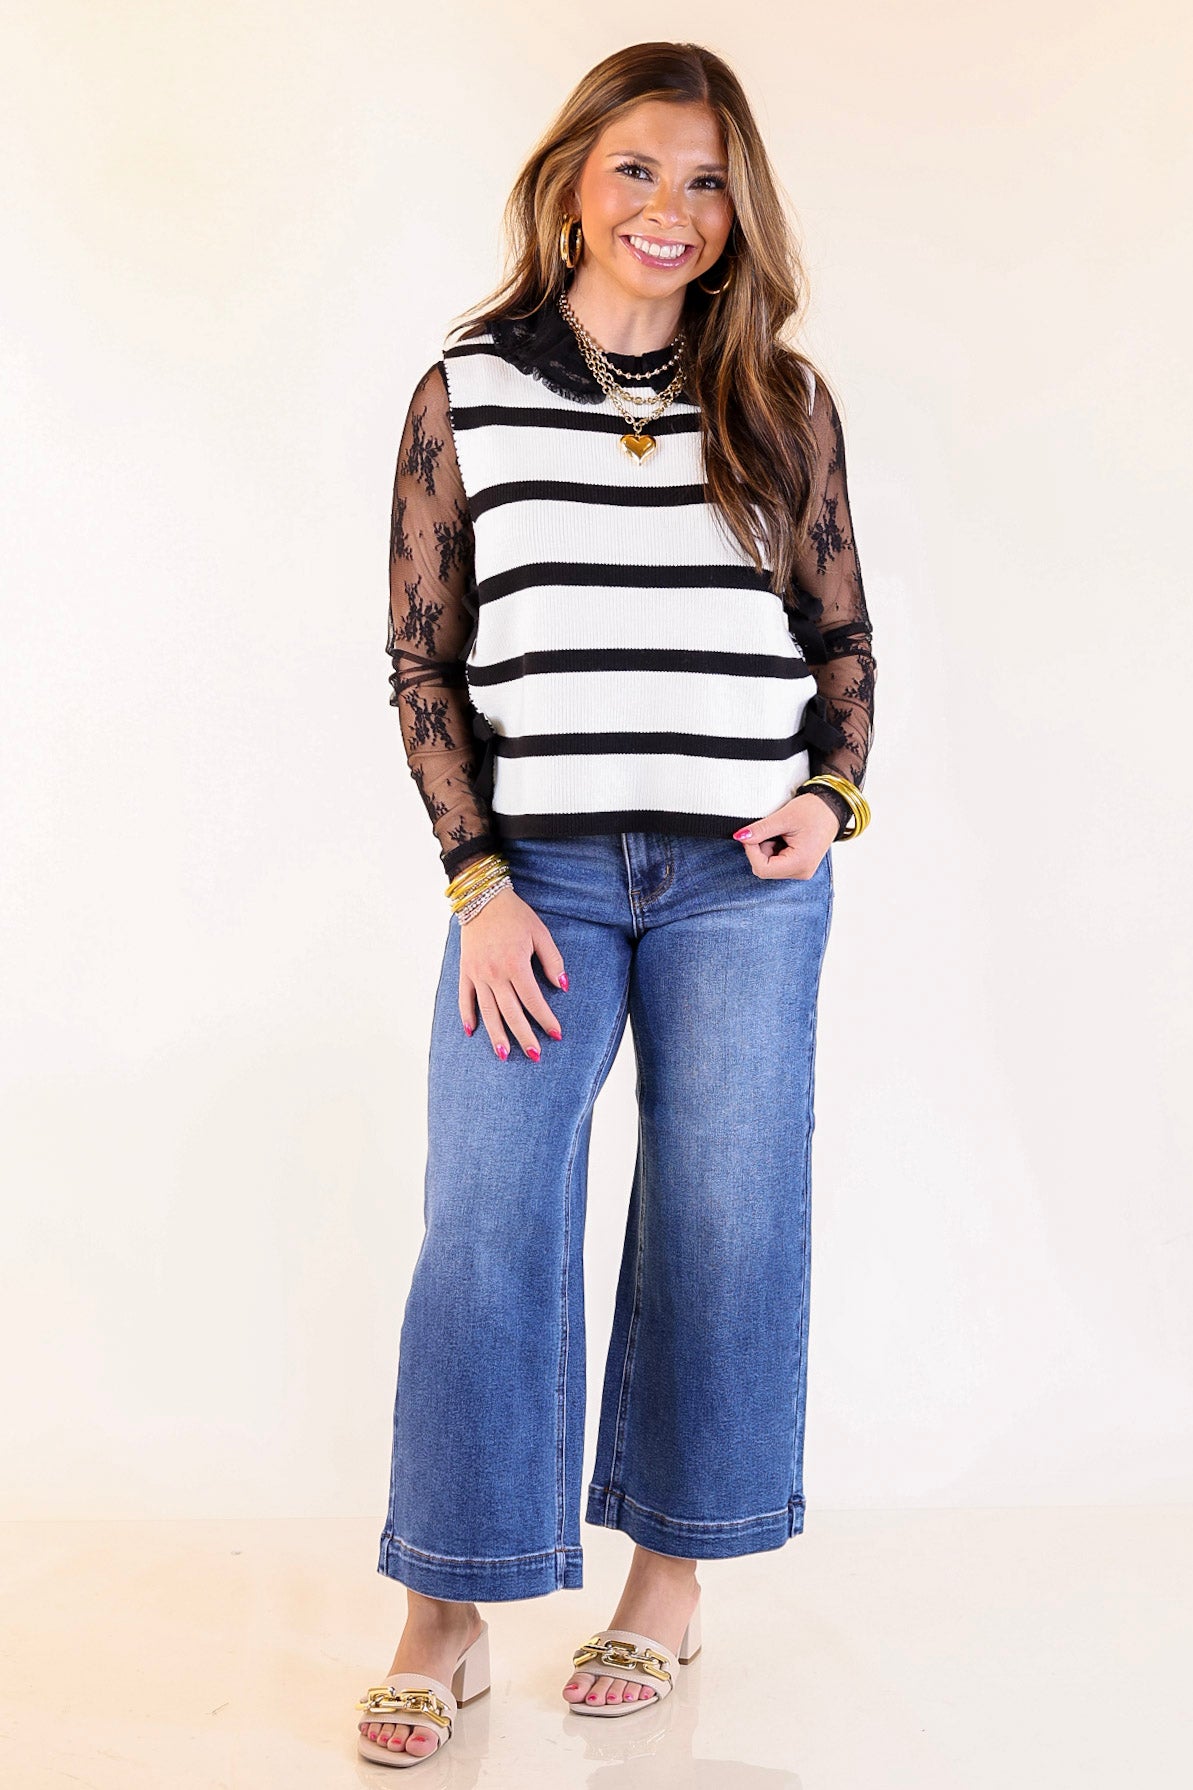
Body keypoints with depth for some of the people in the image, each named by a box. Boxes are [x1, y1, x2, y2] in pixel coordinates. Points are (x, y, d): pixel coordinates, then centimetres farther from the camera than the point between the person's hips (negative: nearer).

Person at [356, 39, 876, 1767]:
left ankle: (673, 1573, 24)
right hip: (537, 866, -1)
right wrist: (479, 881, -5)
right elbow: (423, 658, 3)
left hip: (744, 875, 1)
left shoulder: (783, 399, 6)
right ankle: (449, 1619, 11)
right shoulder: (466, 394, 3)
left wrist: (832, 795, -4)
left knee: (723, 1220, 6)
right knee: (486, 1225, -3)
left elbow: (843, 634, 13)